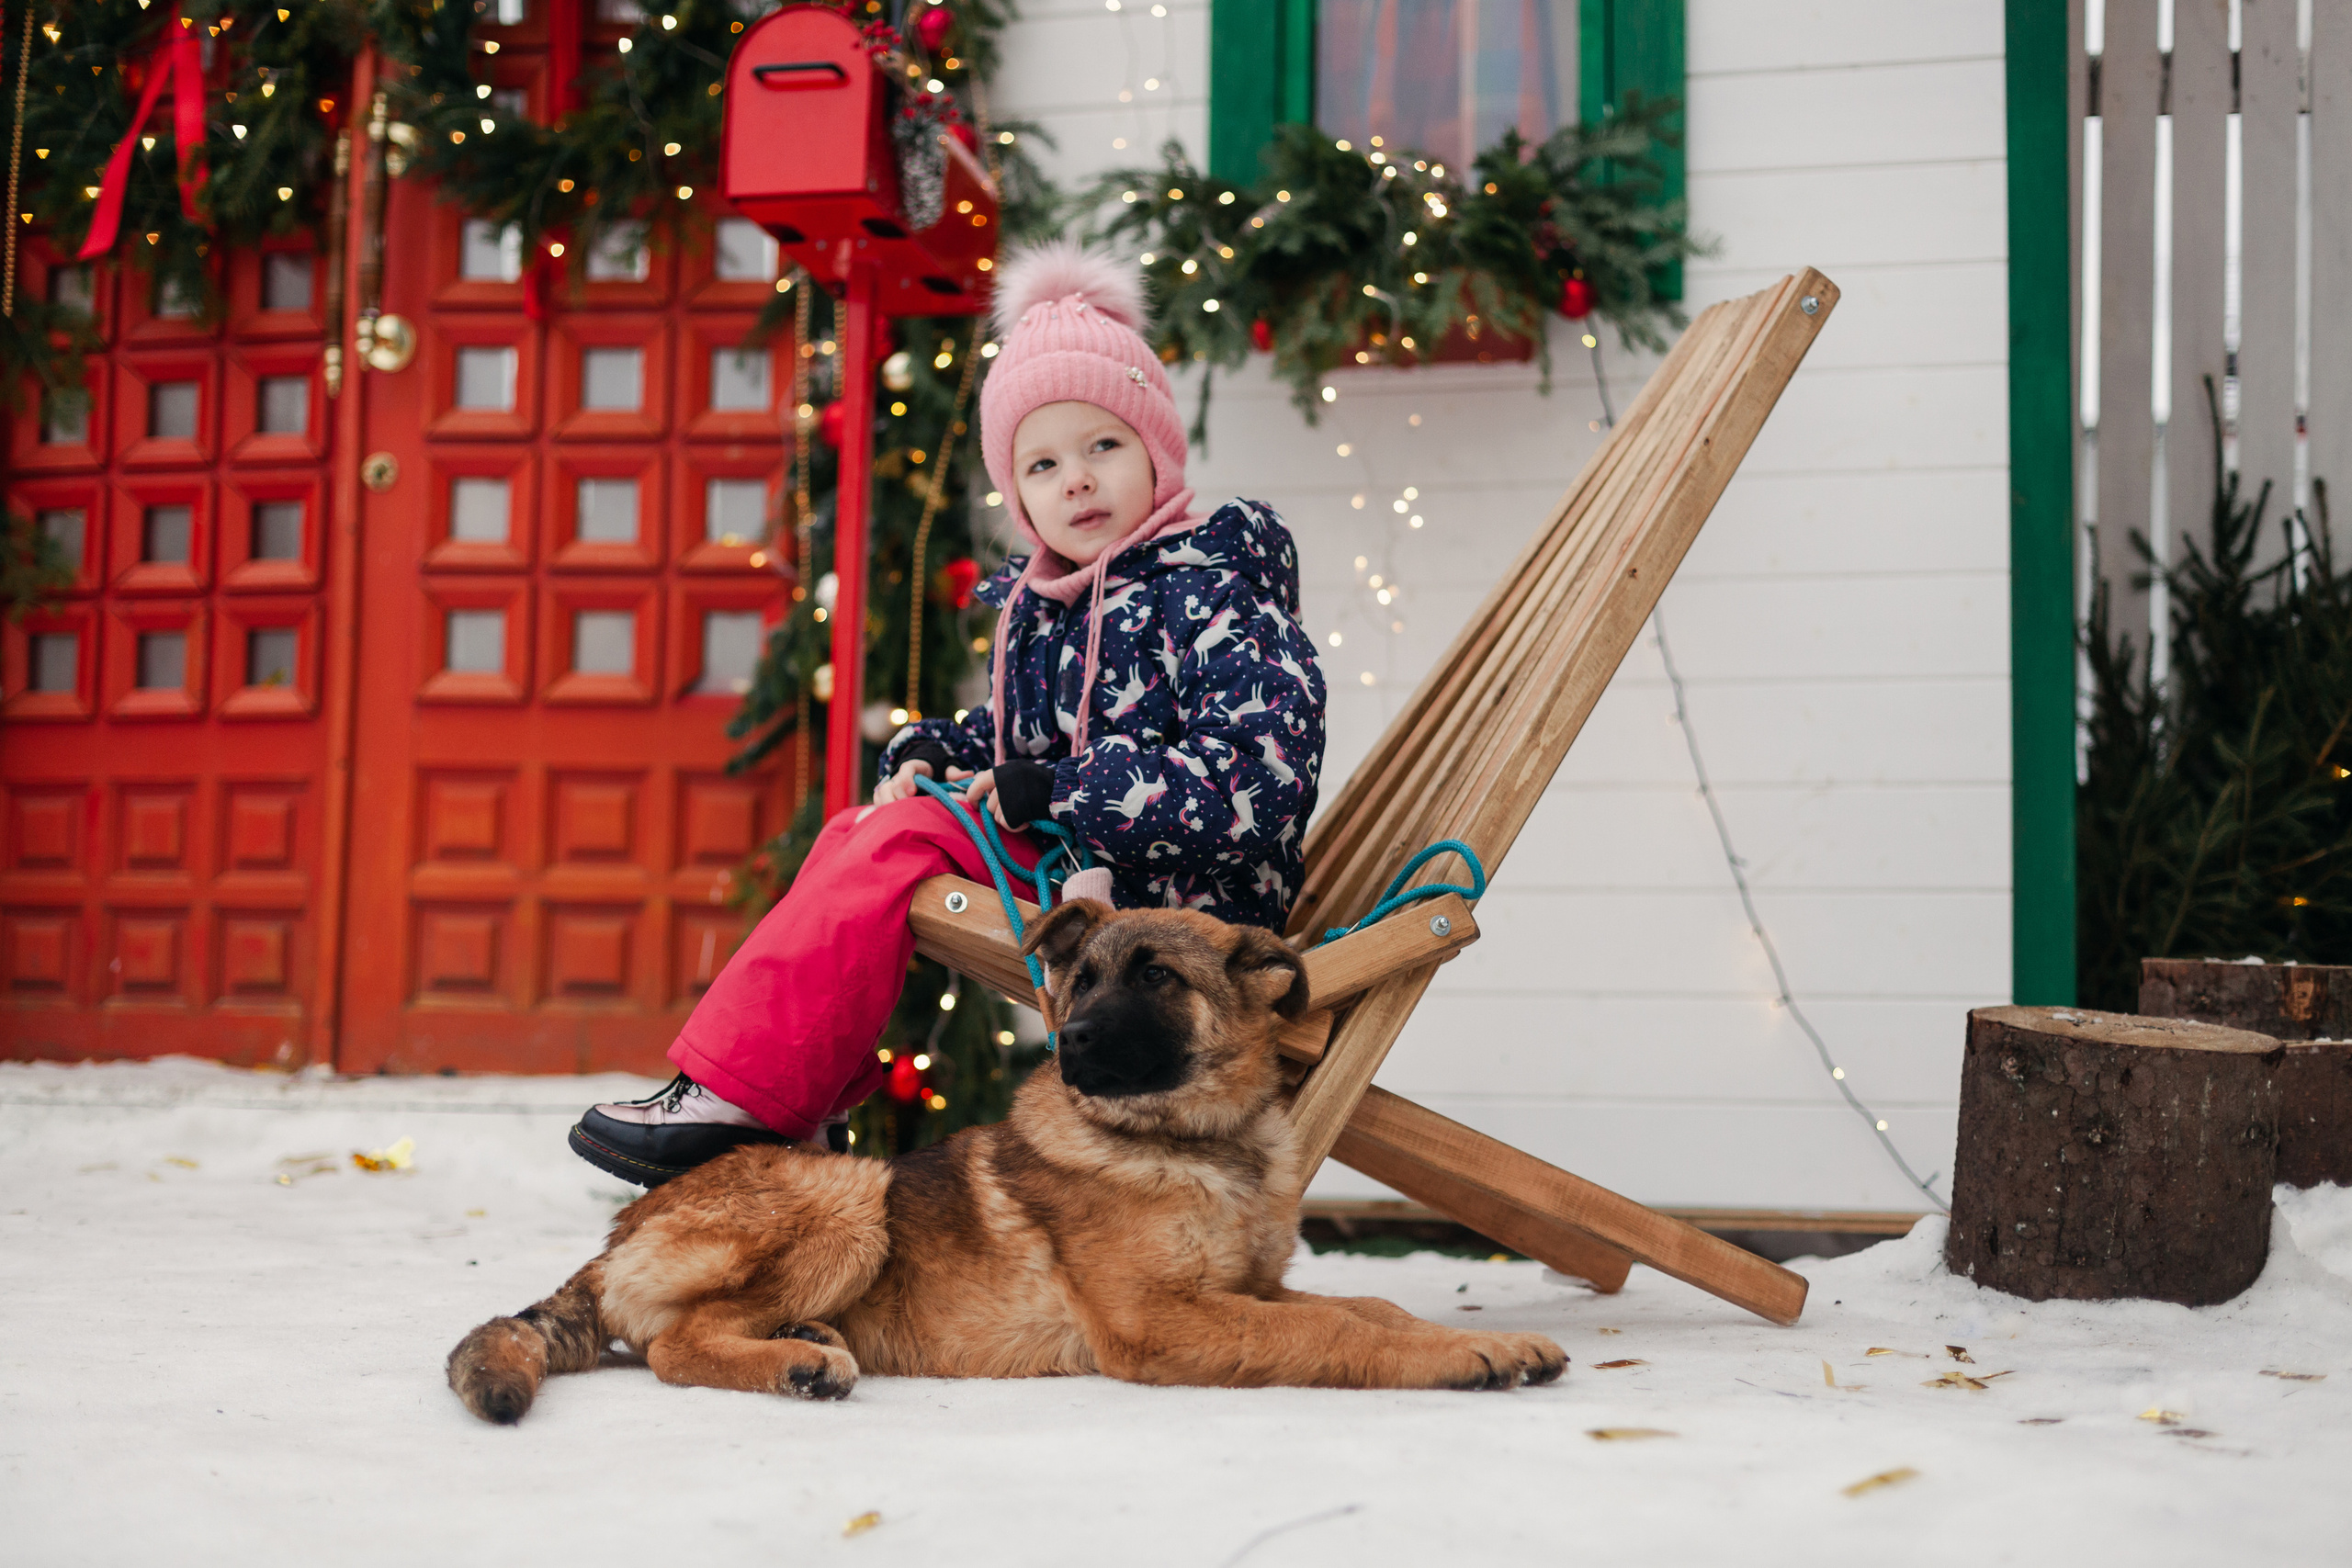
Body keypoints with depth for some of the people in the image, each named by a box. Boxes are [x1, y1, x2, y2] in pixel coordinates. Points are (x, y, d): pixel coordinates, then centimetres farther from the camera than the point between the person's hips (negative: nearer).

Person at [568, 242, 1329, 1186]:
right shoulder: (1036, 605, 12)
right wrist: (923, 757, 3)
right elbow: (1011, 738, 27)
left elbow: (1256, 777, -25)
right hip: (1067, 867, 9)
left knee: (906, 843, -19)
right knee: (858, 833, 8)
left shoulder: (1211, 598, -14)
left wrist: (1054, 791, -22)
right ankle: (810, 1109, 0)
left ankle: (740, 1097, -16)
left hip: (1182, 913, -9)